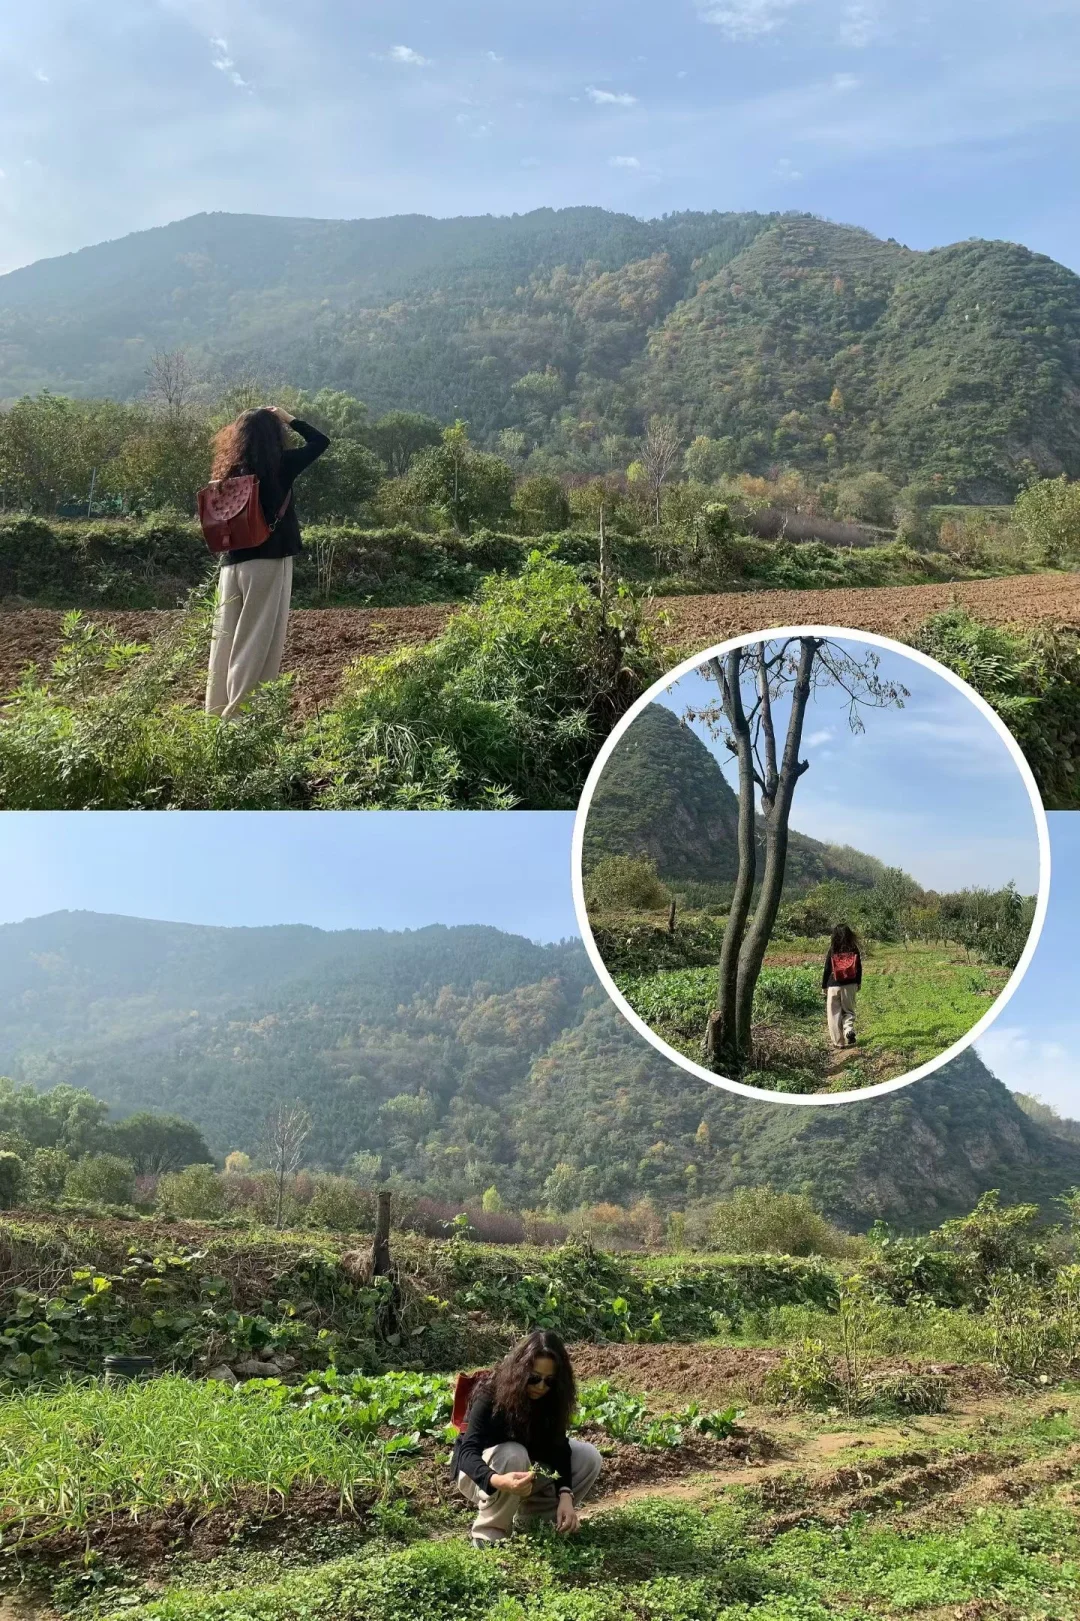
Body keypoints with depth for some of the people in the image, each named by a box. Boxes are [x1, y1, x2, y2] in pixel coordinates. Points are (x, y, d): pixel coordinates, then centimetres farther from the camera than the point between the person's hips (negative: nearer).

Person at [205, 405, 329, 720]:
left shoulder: (229, 469, 6)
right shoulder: (279, 465, -7)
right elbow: (320, 441, 4)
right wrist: (289, 418, 13)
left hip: (232, 562, 5)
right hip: (267, 561, -5)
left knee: (227, 635, 11)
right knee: (259, 638, -1)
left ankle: (218, 709, 15)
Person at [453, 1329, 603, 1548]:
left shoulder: (550, 1397, -16)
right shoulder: (490, 1394, -31)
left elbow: (558, 1447, -18)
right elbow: (468, 1452, -40)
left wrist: (565, 1496, -34)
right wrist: (499, 1481, -59)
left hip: (527, 1465, 5)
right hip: (478, 1472, -5)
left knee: (589, 1458, -13)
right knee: (512, 1456, -38)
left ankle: (531, 1520, 1)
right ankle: (489, 1534, -17)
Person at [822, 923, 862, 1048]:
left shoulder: (832, 951, -8)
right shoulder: (854, 950, -2)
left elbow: (827, 970, -4)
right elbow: (859, 968, 6)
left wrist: (824, 986, 7)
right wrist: (858, 983, 20)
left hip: (834, 986, -2)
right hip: (850, 986, 2)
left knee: (834, 1013, 7)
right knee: (849, 1010, 16)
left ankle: (838, 1041, 7)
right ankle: (849, 1030, -13)